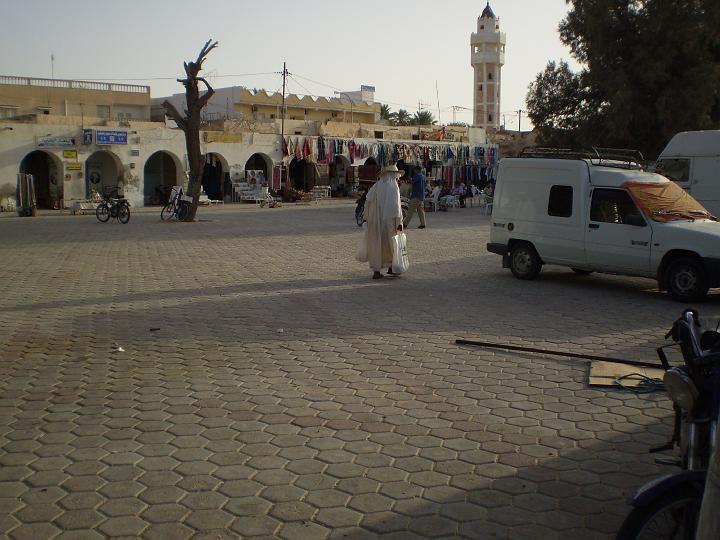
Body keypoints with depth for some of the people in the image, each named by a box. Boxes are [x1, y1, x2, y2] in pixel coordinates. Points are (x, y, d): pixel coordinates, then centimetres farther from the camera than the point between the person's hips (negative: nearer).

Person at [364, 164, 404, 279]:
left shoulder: (376, 186, 7)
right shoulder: (393, 186, -7)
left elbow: (367, 201, 3)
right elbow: (396, 205, -13)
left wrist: (367, 218, 10)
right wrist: (399, 222, -11)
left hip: (374, 220, 4)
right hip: (388, 219, -4)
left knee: (375, 244, 6)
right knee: (390, 243, 14)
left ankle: (376, 271, 3)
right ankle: (391, 266, 25)